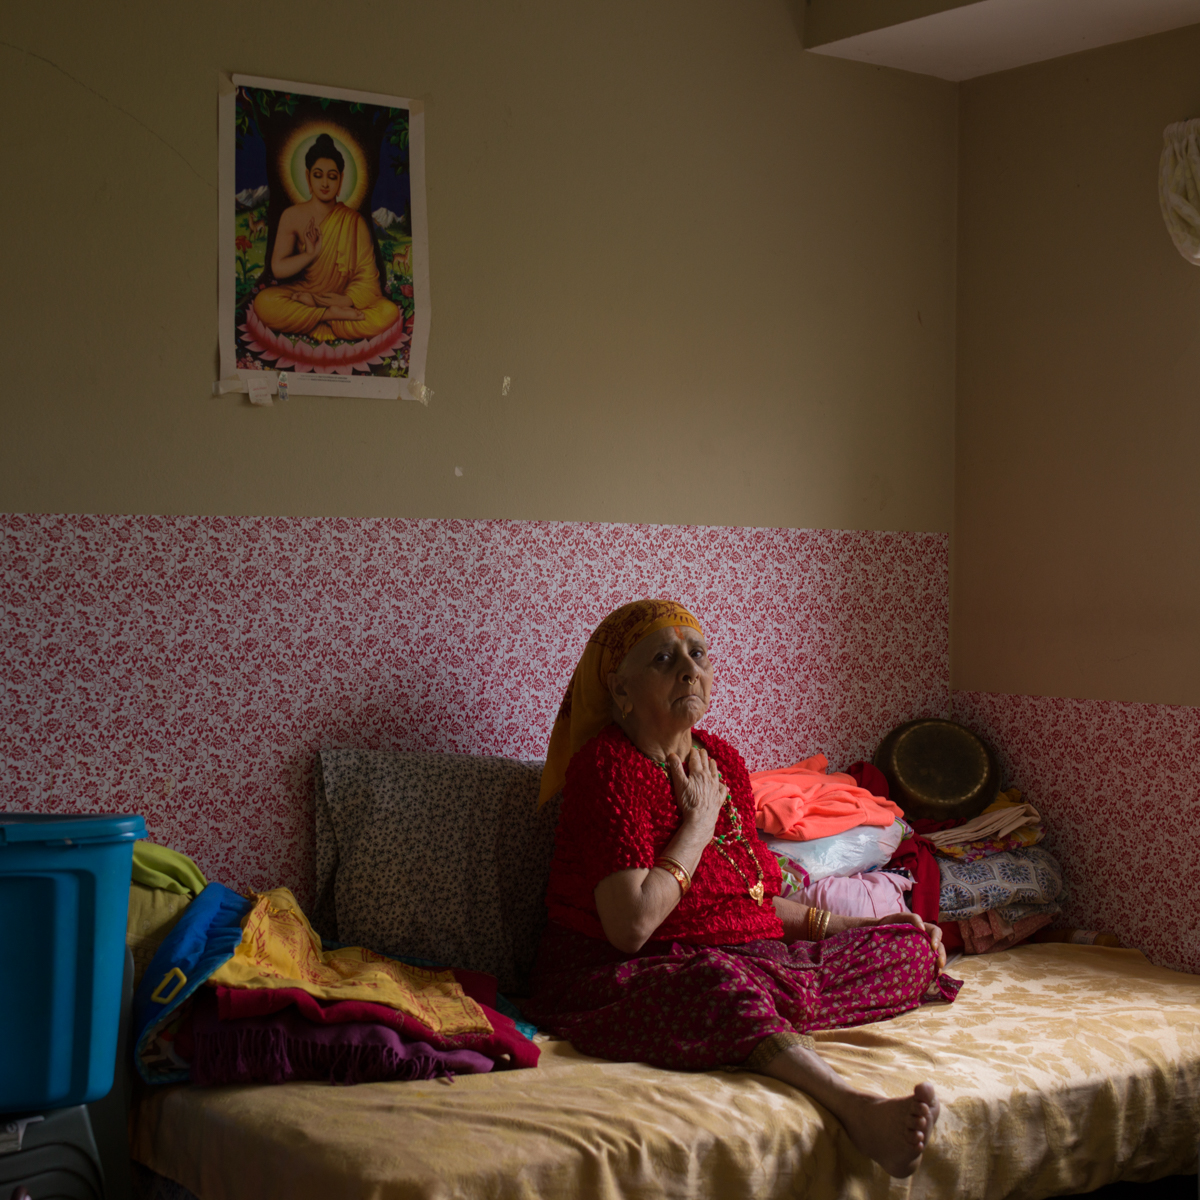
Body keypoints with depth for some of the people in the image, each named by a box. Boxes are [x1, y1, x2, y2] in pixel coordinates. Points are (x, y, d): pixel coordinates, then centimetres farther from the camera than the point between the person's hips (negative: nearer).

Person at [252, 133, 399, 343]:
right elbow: (278, 268, -4)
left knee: (389, 312, -30)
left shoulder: (353, 221, 0)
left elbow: (367, 274, -8)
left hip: (343, 298, 0)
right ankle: (333, 316, -25)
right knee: (263, 302, -33)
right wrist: (310, 254, -18)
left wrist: (348, 299, -25)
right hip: (305, 292, 0)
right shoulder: (293, 216, 1)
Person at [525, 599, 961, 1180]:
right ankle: (854, 1105, -58)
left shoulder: (723, 761, 12)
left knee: (908, 945, 1)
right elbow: (632, 926, -23)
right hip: (626, 979, -8)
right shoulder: (608, 768, -12)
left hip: (749, 961, 8)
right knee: (716, 981, -43)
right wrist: (700, 820, -12)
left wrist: (853, 925, 14)